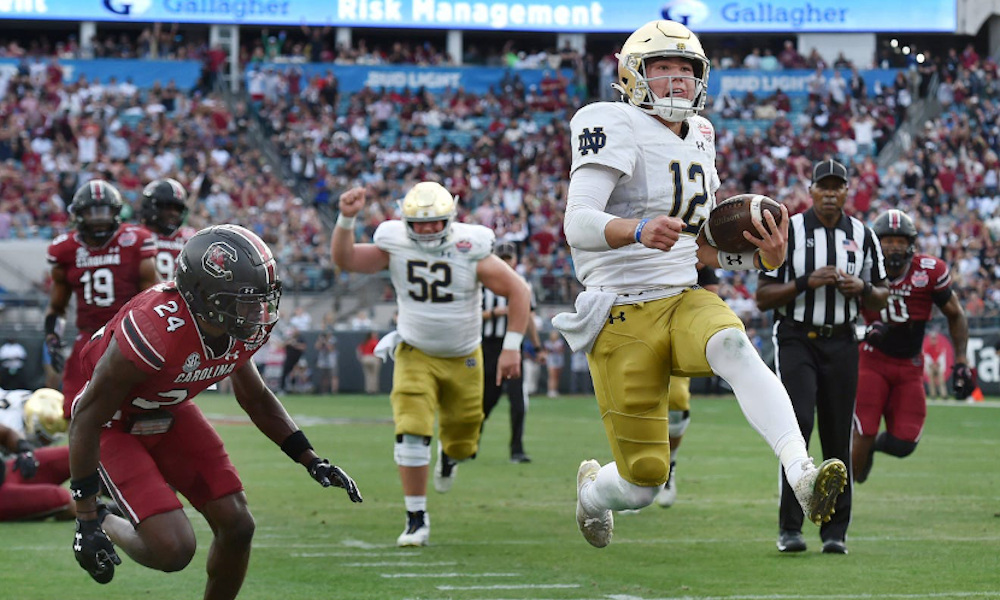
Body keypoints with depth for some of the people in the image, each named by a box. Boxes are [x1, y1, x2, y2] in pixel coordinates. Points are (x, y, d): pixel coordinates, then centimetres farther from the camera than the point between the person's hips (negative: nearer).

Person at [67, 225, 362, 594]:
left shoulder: (245, 328, -15)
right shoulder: (155, 334, -38)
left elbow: (255, 398, 9)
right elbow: (87, 420, -26)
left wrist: (312, 462, 1)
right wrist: (87, 519, -23)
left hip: (171, 415, 7)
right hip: (116, 425, -7)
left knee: (236, 526, 0)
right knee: (173, 550, -18)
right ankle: (104, 525, 14)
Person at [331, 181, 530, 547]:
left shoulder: (470, 251, -19)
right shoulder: (395, 246, -12)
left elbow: (518, 291, -12)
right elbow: (344, 259, -16)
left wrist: (512, 347, -16)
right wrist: (346, 219, -33)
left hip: (463, 359, 0)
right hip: (415, 355, 0)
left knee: (463, 443, 11)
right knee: (411, 431, -19)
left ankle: (449, 455, 52)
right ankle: (416, 518, -8)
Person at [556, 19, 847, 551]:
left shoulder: (698, 139, 14)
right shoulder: (617, 128, -8)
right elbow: (576, 225, -21)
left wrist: (764, 256, 0)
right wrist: (640, 231, -41)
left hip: (684, 301, 5)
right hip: (624, 318, -5)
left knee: (732, 346, -34)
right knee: (644, 484, -2)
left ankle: (803, 478, -50)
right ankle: (593, 489, 36)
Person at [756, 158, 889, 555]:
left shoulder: (862, 236, 8)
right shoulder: (787, 232, -1)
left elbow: (881, 300, 15)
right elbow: (763, 298, -3)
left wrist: (862, 288, -7)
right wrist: (806, 282, -16)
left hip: (841, 344, 3)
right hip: (796, 340, -3)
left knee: (838, 438, 3)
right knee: (798, 422, -18)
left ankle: (835, 532, 12)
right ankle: (790, 527, -13)